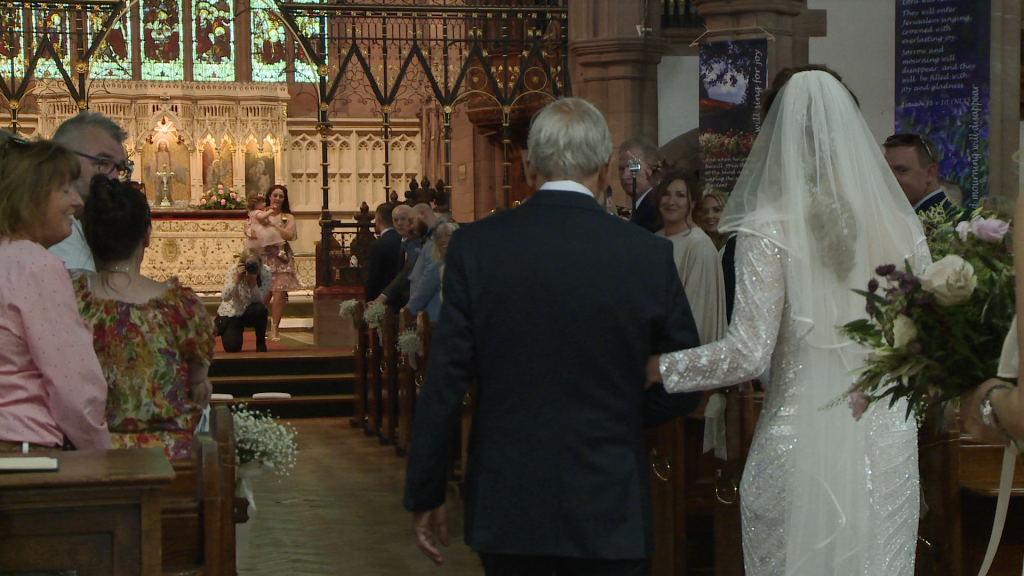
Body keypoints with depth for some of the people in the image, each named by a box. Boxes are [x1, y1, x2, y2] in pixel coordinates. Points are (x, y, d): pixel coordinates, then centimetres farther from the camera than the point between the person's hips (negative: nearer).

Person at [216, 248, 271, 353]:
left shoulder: (265, 272, -18)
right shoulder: (233, 270, -21)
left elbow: (258, 300, -22)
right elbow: (225, 297, -31)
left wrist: (253, 281, -35)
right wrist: (237, 278, -39)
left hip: (250, 312, 1)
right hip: (231, 312, -1)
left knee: (260, 309, -36)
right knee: (232, 347, -18)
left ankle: (261, 344, -9)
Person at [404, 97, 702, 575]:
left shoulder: (475, 246, -7)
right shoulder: (649, 256, -7)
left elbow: (444, 383, -6)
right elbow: (685, 389, 0)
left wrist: (425, 496, 3)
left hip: (505, 509, 1)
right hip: (608, 513, -1)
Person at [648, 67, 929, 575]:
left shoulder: (770, 230, -10)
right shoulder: (901, 225, 2)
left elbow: (747, 355, -14)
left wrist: (658, 368, 0)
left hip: (801, 448, -4)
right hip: (888, 445, 4)